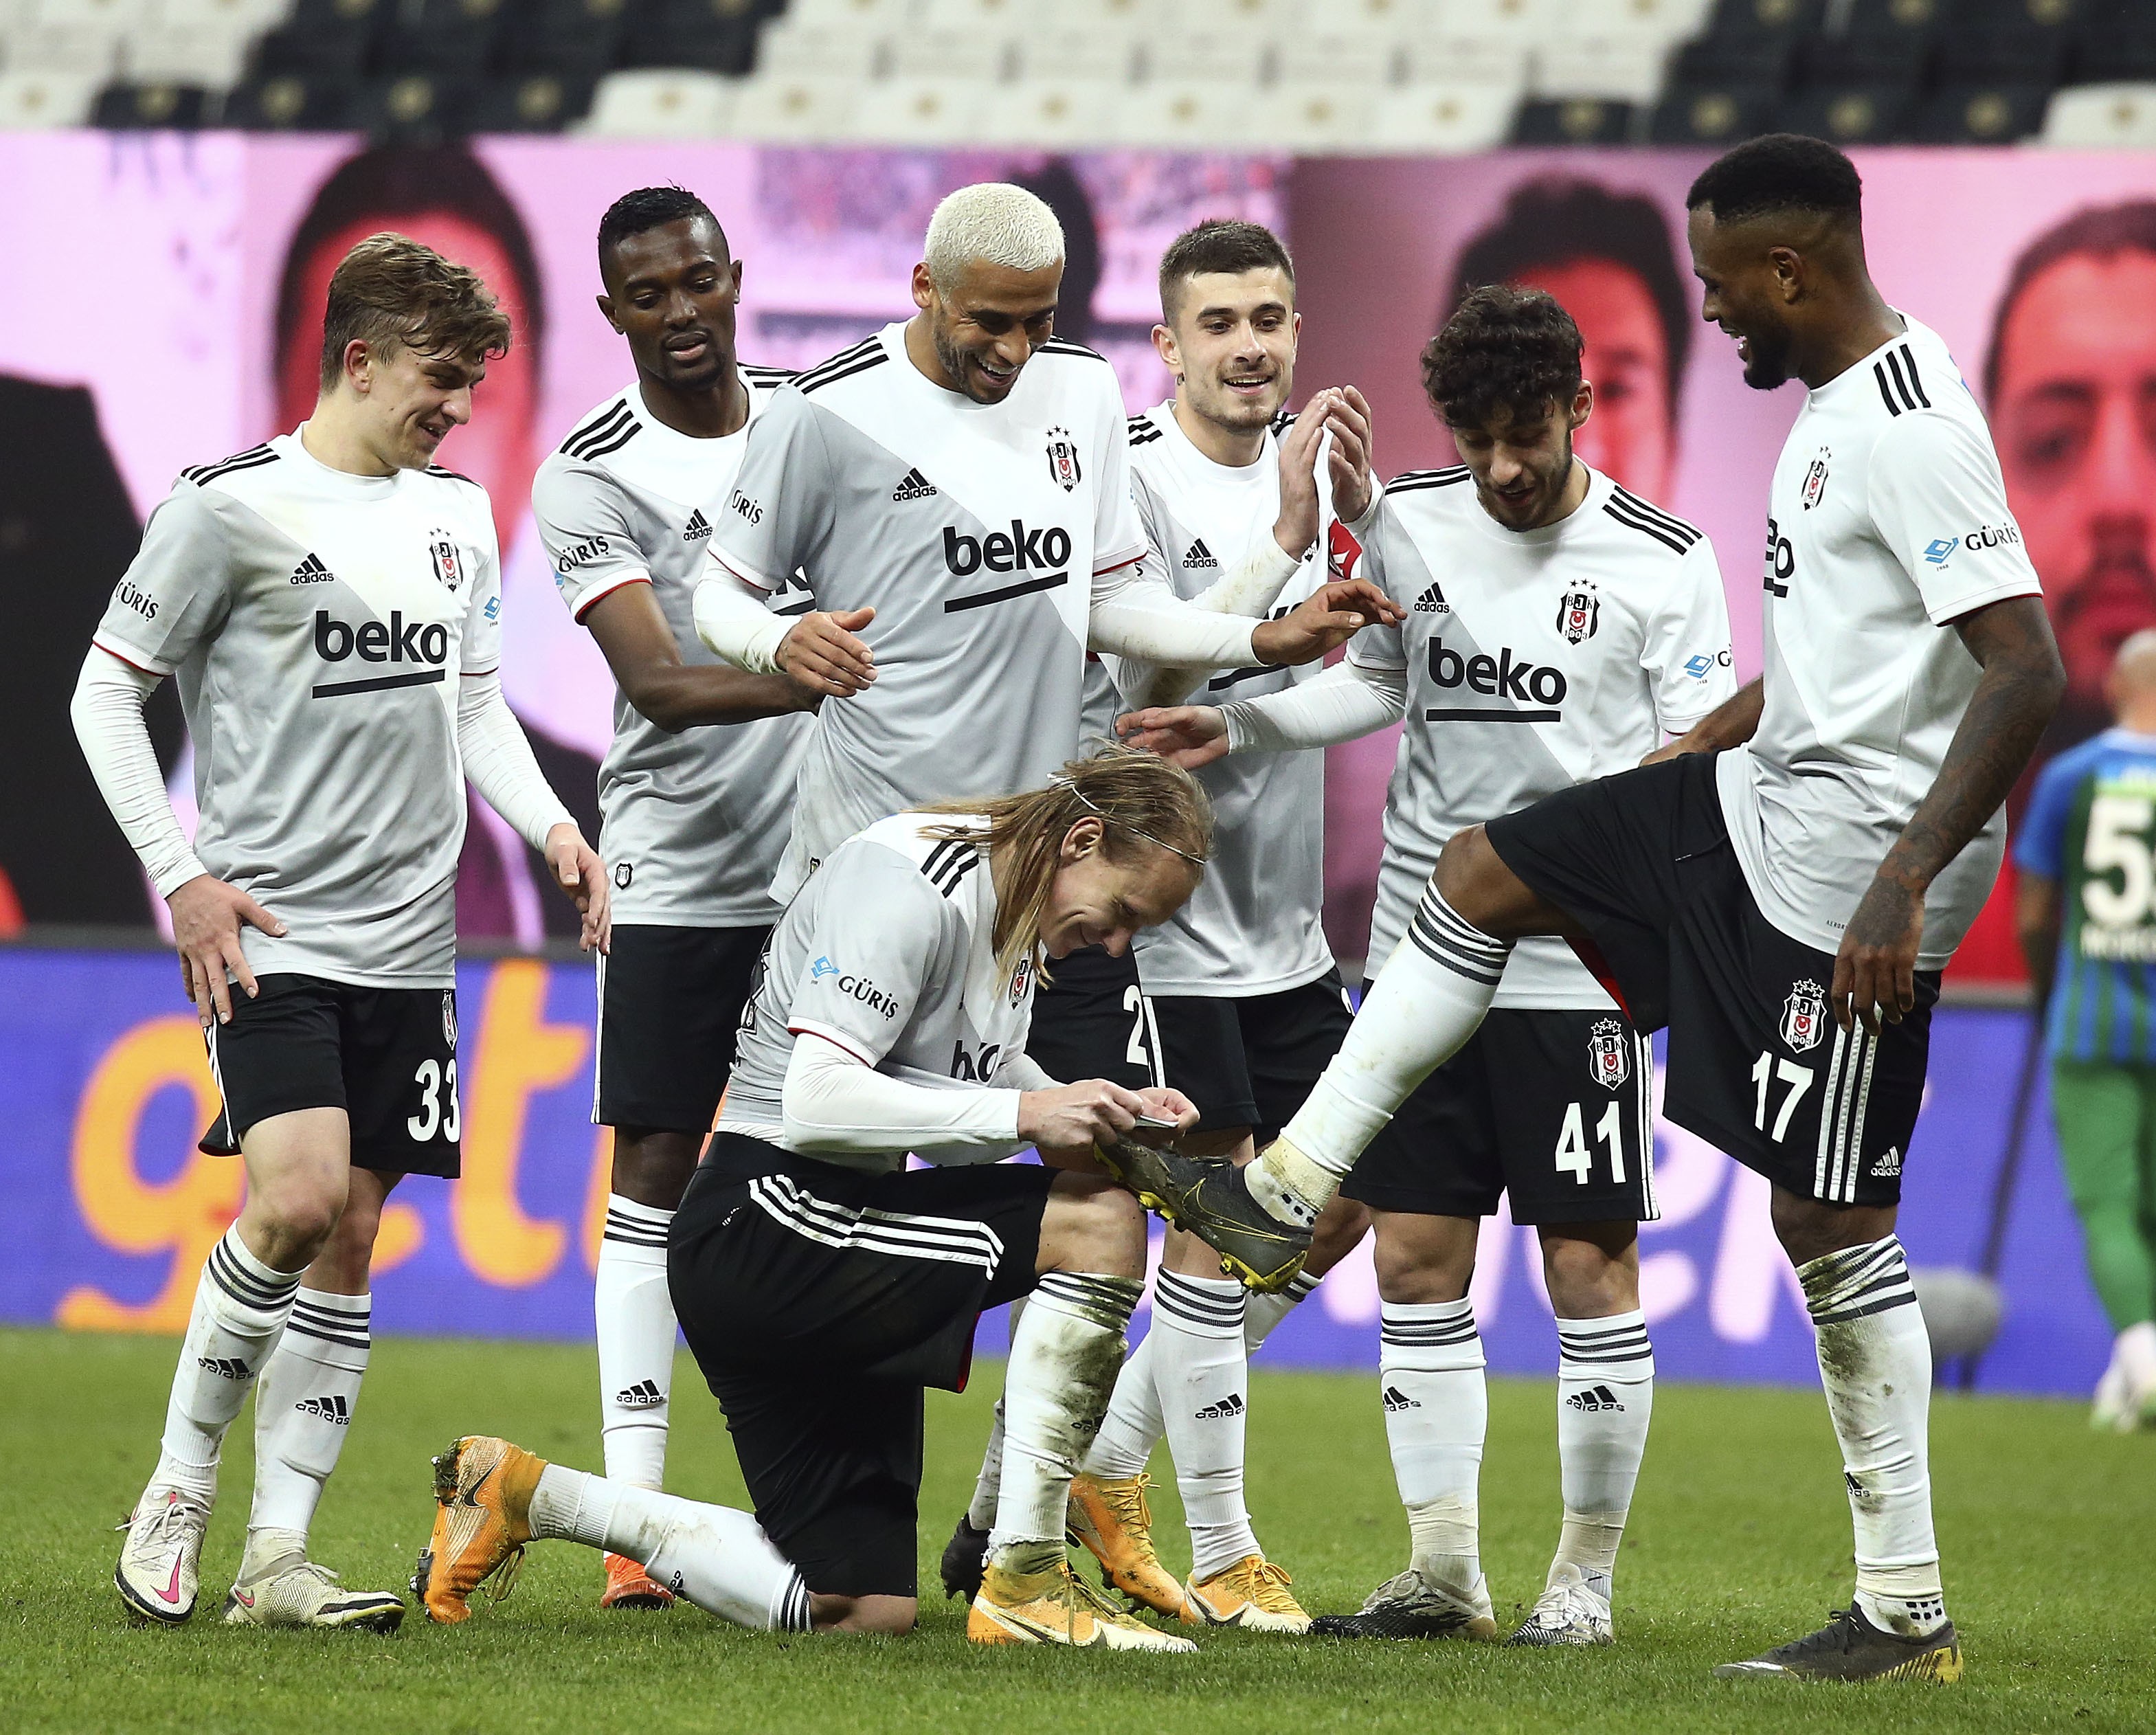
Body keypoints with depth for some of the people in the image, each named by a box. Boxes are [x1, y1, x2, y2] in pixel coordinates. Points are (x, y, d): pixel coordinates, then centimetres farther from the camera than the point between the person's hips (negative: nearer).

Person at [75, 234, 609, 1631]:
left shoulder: (457, 511, 13)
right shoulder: (234, 506, -6)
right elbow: (108, 692, -2)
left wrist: (550, 826, 4)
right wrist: (181, 876, -9)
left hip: (407, 941, 6)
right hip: (270, 933, -6)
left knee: (351, 1239, 3)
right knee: (298, 1196, -20)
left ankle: (280, 1555, 6)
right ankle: (179, 1492, -1)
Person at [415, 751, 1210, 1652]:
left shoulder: (1014, 912, 13)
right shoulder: (913, 886, -17)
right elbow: (818, 1102, -27)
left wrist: (1107, 1113, 1)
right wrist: (1023, 1111, -31)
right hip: (761, 1227, -10)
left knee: (864, 1610, 4)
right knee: (1097, 1222, -24)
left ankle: (525, 1496, 14)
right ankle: (1022, 1582, -19)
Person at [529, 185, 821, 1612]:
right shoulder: (589, 480, -9)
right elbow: (658, 684, -21)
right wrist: (801, 679, -35)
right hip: (679, 868, -4)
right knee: (657, 1171, -2)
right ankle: (637, 1516, -1)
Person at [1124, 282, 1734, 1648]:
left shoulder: (1663, 560, -5)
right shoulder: (1407, 521, 6)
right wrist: (1238, 729, 8)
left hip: (1582, 963, -4)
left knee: (1590, 1268, -3)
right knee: (1416, 1259, 5)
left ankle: (1588, 1576, 8)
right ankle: (1446, 1570, 14)